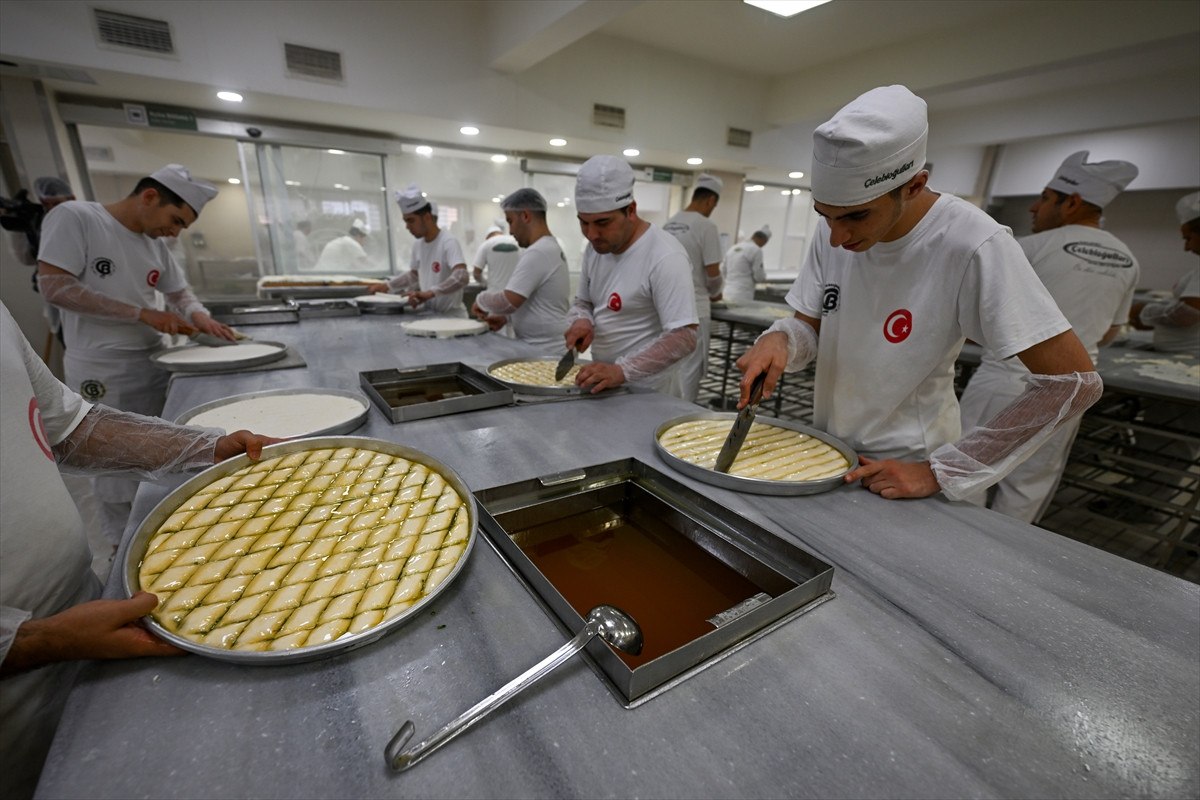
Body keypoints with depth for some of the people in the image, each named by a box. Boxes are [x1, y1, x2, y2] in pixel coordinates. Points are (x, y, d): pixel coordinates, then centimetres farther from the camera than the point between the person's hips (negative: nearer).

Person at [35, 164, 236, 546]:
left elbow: (179, 292, 16)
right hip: (101, 371, -5)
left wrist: (199, 315, -6)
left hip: (154, 363, 6)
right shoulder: (74, 217, -9)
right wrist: (142, 314, -19)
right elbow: (54, 285, -15)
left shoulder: (156, 244, 8)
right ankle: (124, 542, 21)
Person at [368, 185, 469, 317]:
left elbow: (462, 277, -30)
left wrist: (429, 293, -37)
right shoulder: (418, 245, 7)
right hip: (429, 313, 6)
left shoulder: (448, 243, -15)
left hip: (451, 316, -6)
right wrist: (387, 286, 19)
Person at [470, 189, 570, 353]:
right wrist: (506, 317, 10)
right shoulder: (552, 248, 13)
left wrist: (481, 300, -4)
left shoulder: (537, 252, -18)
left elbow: (508, 302, -23)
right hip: (549, 348, 9)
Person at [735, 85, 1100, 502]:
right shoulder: (833, 231, -8)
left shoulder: (972, 245, -22)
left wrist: (940, 471, -21)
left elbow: (1073, 381, -19)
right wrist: (780, 339, -24)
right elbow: (811, 328, -1)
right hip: (826, 451, 5)